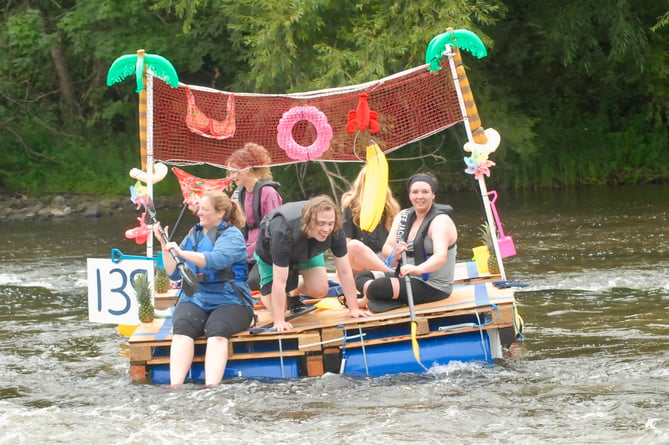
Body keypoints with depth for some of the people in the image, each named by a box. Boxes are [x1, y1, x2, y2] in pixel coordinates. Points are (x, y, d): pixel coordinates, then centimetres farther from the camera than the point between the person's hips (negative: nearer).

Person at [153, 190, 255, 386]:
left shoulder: (232, 235, 2)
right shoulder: (193, 235, 20)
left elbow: (217, 260, -19)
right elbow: (174, 274, 18)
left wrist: (181, 252, -26)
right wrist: (164, 245, 6)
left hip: (229, 301, -4)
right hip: (194, 299, 4)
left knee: (217, 331, -36)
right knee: (183, 328, -30)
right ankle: (175, 387, -46)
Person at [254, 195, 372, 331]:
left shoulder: (335, 230, -34)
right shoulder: (284, 233, -47)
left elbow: (344, 271, -25)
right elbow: (279, 282, -44)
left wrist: (353, 309, -25)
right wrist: (279, 321, -45)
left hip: (308, 251, 4)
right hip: (270, 253, -4)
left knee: (320, 290, -16)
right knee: (276, 307, -7)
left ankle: (296, 292, 18)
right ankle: (263, 290, 28)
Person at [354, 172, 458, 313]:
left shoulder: (441, 221, -15)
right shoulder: (403, 216, 8)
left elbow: (441, 256, -31)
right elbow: (386, 248, 0)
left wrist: (418, 269, -52)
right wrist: (395, 253, -26)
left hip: (433, 286, -8)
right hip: (407, 279, 8)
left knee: (376, 287, -23)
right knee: (362, 277, -2)